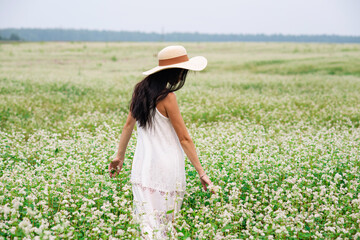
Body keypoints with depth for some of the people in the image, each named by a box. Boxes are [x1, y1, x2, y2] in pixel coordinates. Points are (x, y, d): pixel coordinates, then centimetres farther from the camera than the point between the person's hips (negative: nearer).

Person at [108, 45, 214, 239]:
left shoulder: (140, 90, 6)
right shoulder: (167, 97, -15)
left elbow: (128, 125, 14)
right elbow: (184, 138, -13)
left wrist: (120, 156, 24)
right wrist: (201, 171, -8)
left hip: (143, 165, 6)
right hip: (166, 167, -6)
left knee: (148, 220, 7)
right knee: (165, 219, 8)